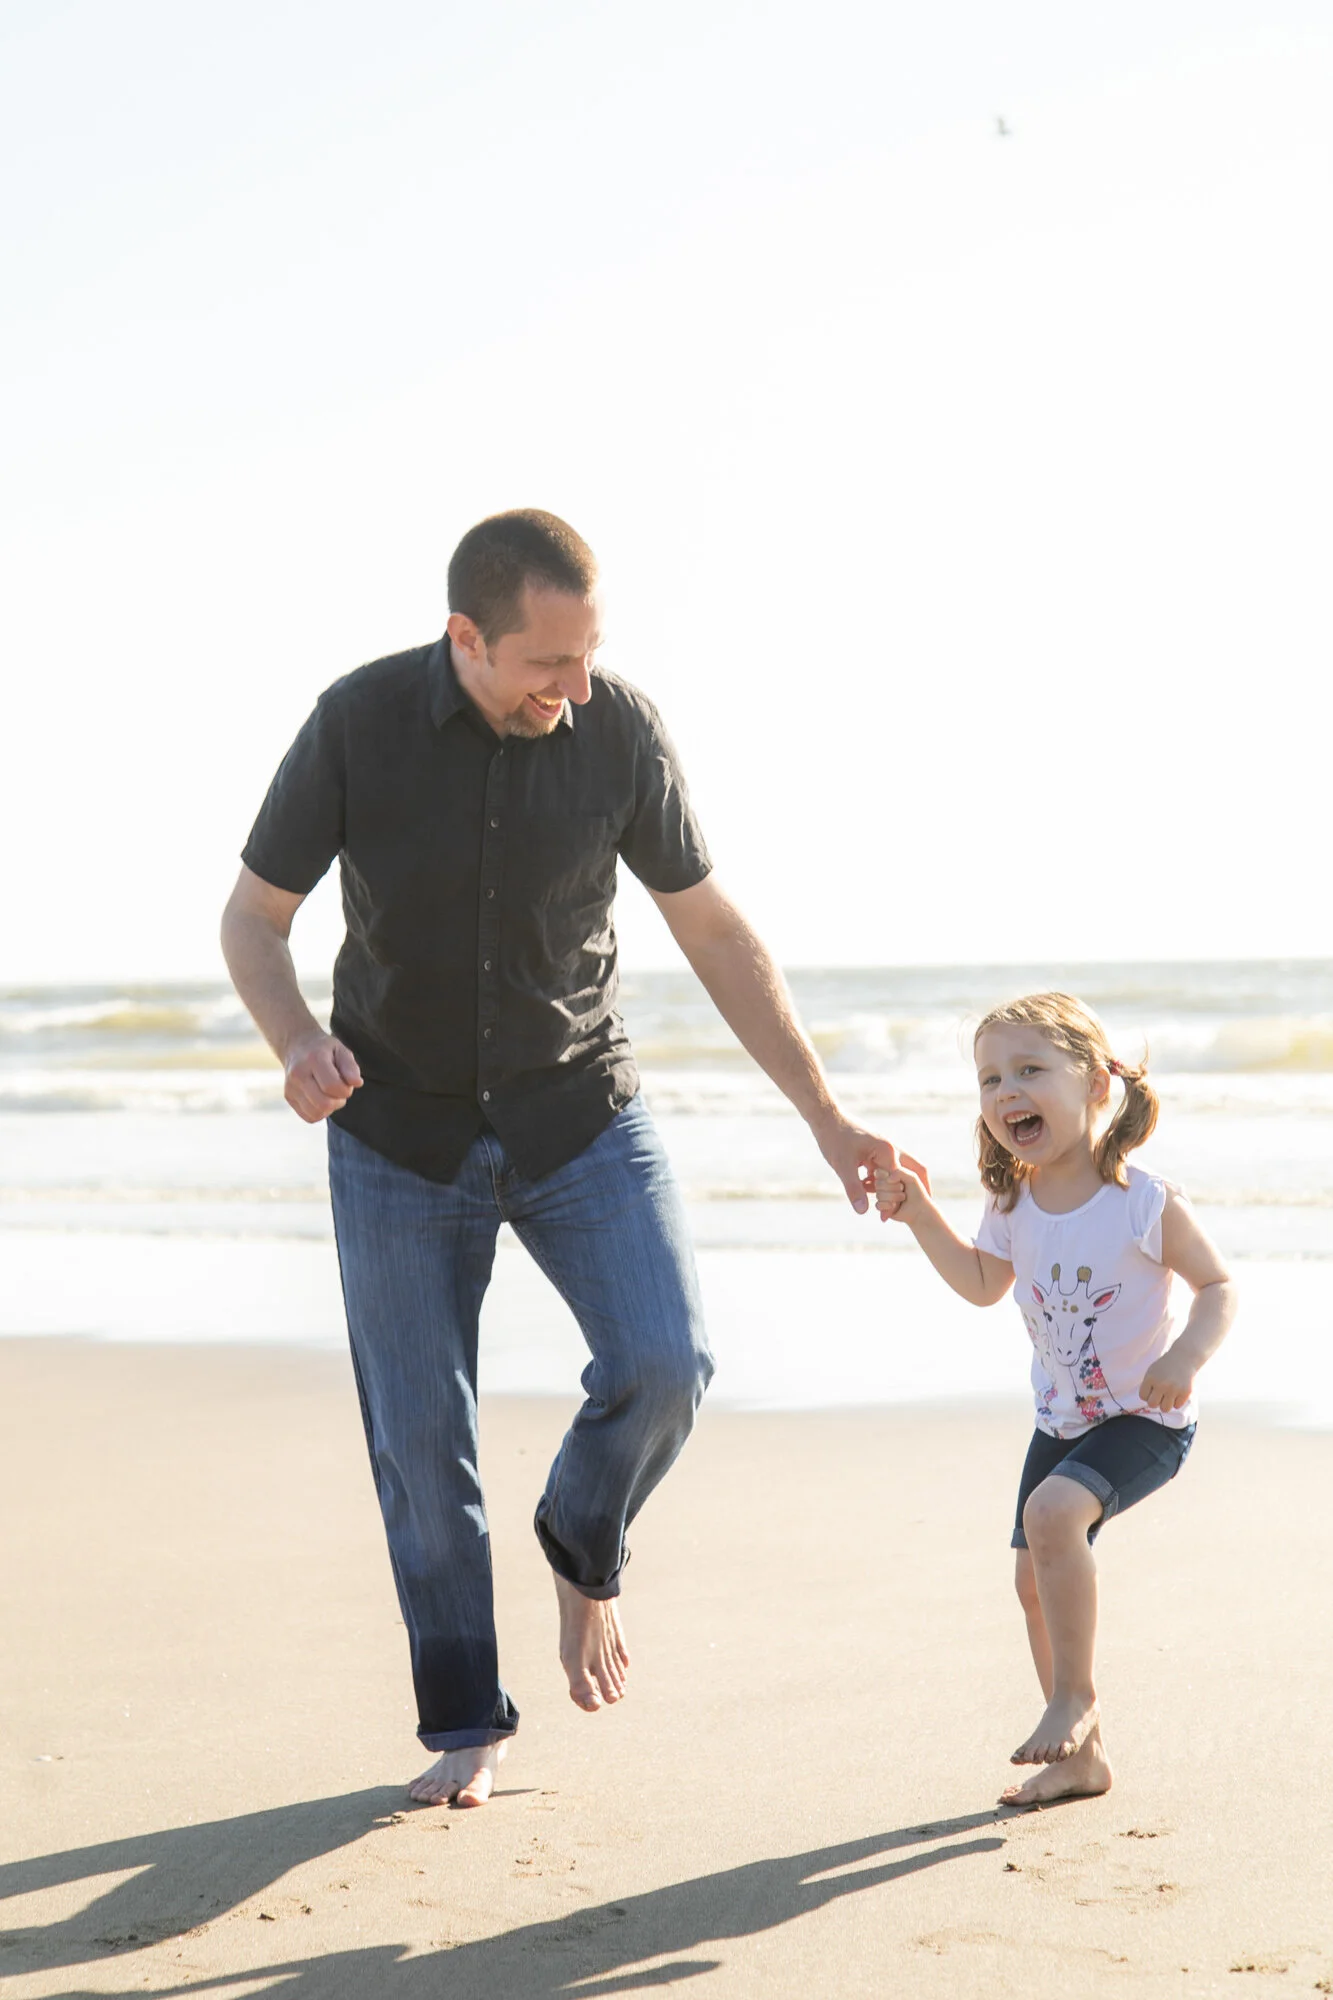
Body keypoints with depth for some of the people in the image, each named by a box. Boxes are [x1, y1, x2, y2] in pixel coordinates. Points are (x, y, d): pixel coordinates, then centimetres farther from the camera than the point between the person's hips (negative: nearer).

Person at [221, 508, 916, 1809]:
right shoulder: (358, 724, -17)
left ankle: (583, 1552, 16)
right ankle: (463, 1725, 19)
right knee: (420, 1436, 1)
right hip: (401, 1130, -1)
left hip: (577, 1113, 1)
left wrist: (826, 1118, -5)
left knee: (663, 1364, -17)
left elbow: (713, 932, -3)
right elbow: (252, 917, -7)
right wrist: (297, 1043, -28)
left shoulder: (620, 731, -13)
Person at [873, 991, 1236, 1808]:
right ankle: (1081, 1754, 25)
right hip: (1062, 1418, 7)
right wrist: (922, 1215, -1)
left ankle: (1075, 1696, -15)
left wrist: (1189, 1354, -32)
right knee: (1036, 1578, 9)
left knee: (1053, 1512, -31)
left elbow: (1219, 1287, -14)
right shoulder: (1014, 1206, -4)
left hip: (1145, 1418, -7)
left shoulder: (1146, 1203, -21)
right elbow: (984, 1284, 11)